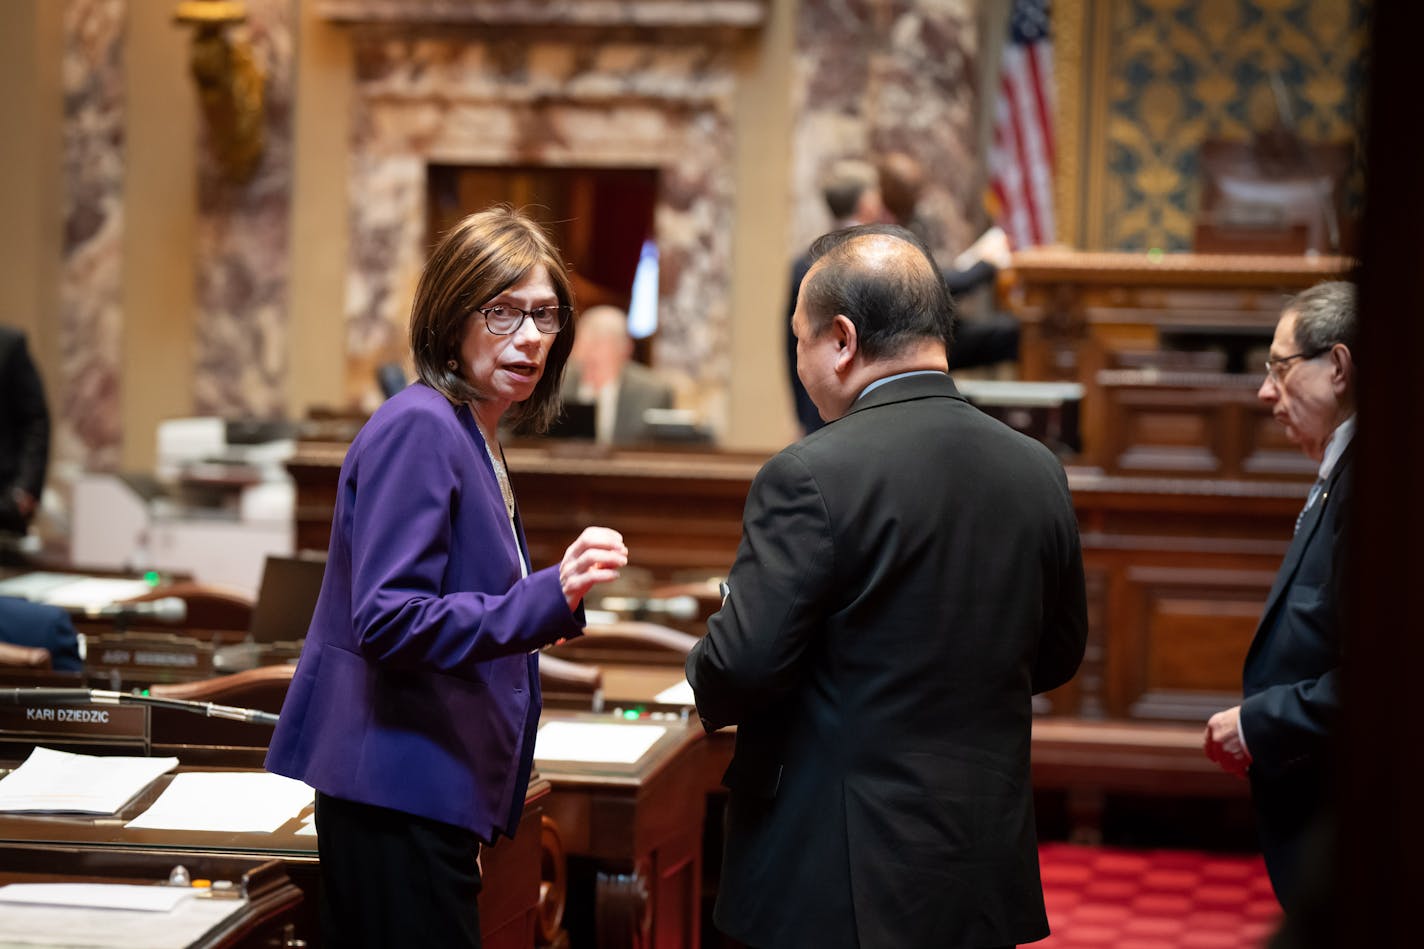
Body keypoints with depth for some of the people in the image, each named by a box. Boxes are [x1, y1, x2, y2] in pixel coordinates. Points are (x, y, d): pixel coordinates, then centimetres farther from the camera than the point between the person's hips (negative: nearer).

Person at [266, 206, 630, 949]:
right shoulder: (420, 428, -14)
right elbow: (386, 619, -23)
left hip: (432, 794, 10)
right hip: (398, 795, -10)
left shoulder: (473, 437, 16)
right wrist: (548, 599, -29)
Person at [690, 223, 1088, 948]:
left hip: (839, 887, -6)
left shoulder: (809, 477, -17)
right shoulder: (1037, 472, 3)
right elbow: (1057, 656, 13)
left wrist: (707, 699, 4)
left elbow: (742, 663, -18)